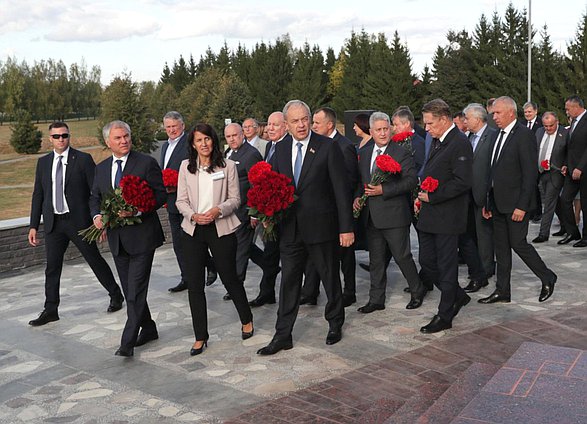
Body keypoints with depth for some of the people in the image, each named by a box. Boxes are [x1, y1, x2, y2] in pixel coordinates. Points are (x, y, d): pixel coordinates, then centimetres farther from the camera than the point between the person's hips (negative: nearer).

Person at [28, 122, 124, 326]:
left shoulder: (83, 159, -5)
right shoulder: (43, 162, 9)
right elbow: (38, 195, 11)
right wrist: (34, 226, 7)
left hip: (79, 221, -4)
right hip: (53, 223, 4)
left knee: (95, 260, 5)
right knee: (52, 267, 7)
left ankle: (116, 295, 24)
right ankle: (50, 310, 18)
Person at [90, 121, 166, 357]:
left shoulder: (146, 163, -6)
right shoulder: (101, 169, 11)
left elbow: (161, 195, -8)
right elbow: (94, 198, 18)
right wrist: (97, 216, -3)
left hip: (141, 236, -6)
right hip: (117, 238, 6)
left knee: (136, 291, -7)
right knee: (129, 290, 15)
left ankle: (128, 342, -2)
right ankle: (148, 329, 31)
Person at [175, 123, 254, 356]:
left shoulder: (228, 166, -1)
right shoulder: (186, 166, 5)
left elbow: (235, 199, 0)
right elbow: (181, 200, 5)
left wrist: (217, 211, -17)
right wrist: (193, 215, -13)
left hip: (221, 229, -2)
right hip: (193, 230, 2)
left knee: (229, 277, 7)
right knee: (194, 283, 2)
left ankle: (246, 320, 33)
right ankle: (200, 337, 14)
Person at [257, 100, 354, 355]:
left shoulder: (328, 147, -8)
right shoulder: (280, 149, 6)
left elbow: (341, 189, -9)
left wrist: (346, 227, -12)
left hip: (321, 227, -4)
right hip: (290, 228, 4)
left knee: (330, 278, 13)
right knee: (288, 281, 8)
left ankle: (335, 323, 34)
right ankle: (282, 336, 17)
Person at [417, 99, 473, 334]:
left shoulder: (460, 143, -15)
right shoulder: (437, 141, 14)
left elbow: (462, 181, -21)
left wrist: (432, 196, -17)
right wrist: (422, 196, 9)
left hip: (447, 216, -9)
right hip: (430, 215, 9)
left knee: (447, 266, 3)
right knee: (427, 262, 13)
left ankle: (444, 316, 16)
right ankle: (457, 296, 32)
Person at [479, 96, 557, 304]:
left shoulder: (524, 135, -13)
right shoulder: (499, 135, 12)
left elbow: (530, 173, -17)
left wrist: (522, 206, -20)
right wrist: (488, 201, 12)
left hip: (515, 203, -8)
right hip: (498, 202, 8)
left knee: (518, 243, -3)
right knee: (501, 247, 11)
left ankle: (547, 278, 19)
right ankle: (502, 291, 19)